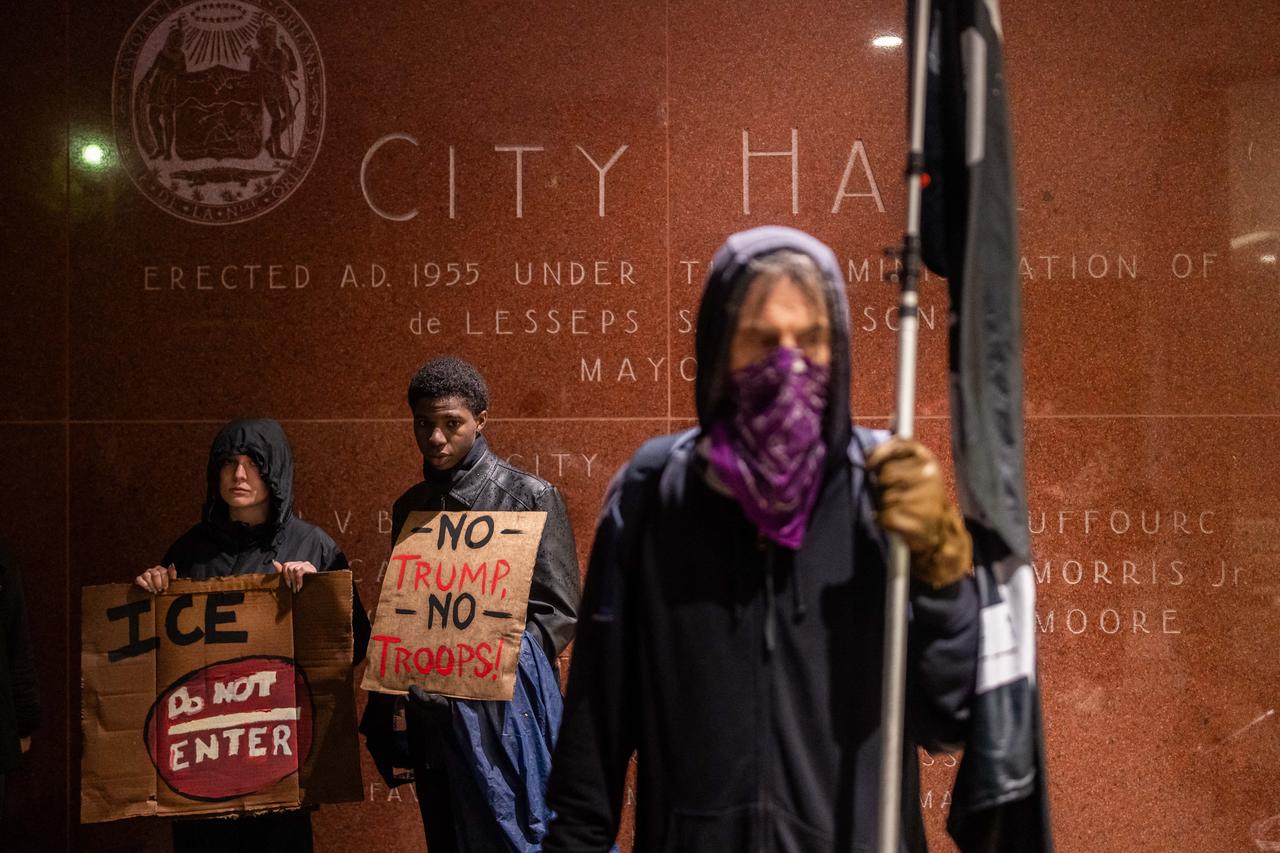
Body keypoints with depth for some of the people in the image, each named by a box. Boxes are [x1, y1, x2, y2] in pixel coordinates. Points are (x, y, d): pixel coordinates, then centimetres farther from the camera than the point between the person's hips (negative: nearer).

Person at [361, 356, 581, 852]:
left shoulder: (530, 497, -2)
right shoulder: (409, 507, 14)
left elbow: (561, 612, -4)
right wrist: (380, 720, 14)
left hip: (504, 716, -5)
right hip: (433, 720, 5)